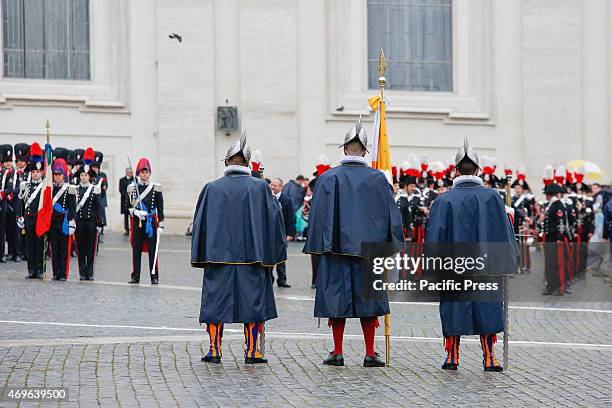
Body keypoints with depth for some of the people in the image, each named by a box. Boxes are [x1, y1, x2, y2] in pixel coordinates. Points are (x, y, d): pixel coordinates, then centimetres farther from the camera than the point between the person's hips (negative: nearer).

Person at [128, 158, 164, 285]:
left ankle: (154, 276, 4)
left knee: (152, 250, -1)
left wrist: (160, 225, -3)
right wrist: (135, 212, -15)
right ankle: (135, 276, 12)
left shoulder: (156, 188, 2)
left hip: (151, 223, -1)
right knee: (136, 250, 5)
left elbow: (160, 208, 2)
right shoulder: (132, 188, 5)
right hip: (137, 222, 1)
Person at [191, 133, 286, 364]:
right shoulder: (260, 187, -2)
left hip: (218, 255, 0)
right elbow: (274, 218, -1)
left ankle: (214, 350, 7)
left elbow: (200, 223, 2)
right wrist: (271, 254, 6)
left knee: (216, 301, 8)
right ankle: (252, 351, 7)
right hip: (251, 256, 0)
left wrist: (201, 257, 10)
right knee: (252, 301, 8)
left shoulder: (212, 188, -1)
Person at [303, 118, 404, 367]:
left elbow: (318, 215, -3)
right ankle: (370, 354, 7)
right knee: (367, 298, 7)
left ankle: (337, 353, 7)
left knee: (337, 298, 5)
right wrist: (391, 245, 11)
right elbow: (391, 214, 3)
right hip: (368, 247, 1)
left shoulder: (328, 178, -4)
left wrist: (317, 248, 4)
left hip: (336, 248, -1)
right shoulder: (377, 178, -1)